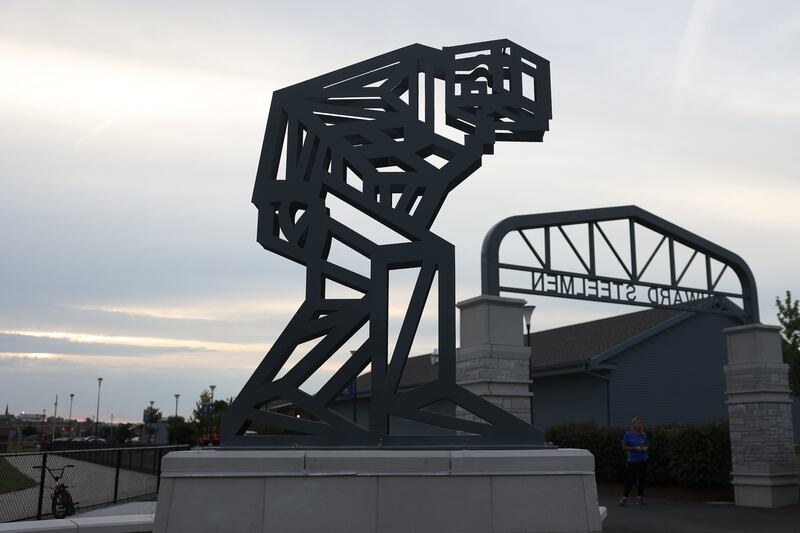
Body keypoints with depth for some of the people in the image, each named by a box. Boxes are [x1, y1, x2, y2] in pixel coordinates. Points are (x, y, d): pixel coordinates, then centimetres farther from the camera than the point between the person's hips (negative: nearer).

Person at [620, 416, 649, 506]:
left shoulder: (643, 434, 8)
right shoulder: (628, 434, -4)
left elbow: (648, 445, 18)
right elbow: (624, 447, -4)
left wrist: (645, 448, -5)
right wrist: (634, 448, -16)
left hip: (643, 460, 4)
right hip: (633, 460, -4)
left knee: (641, 478, 6)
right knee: (631, 479, -9)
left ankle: (640, 497, 18)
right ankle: (624, 497, -4)